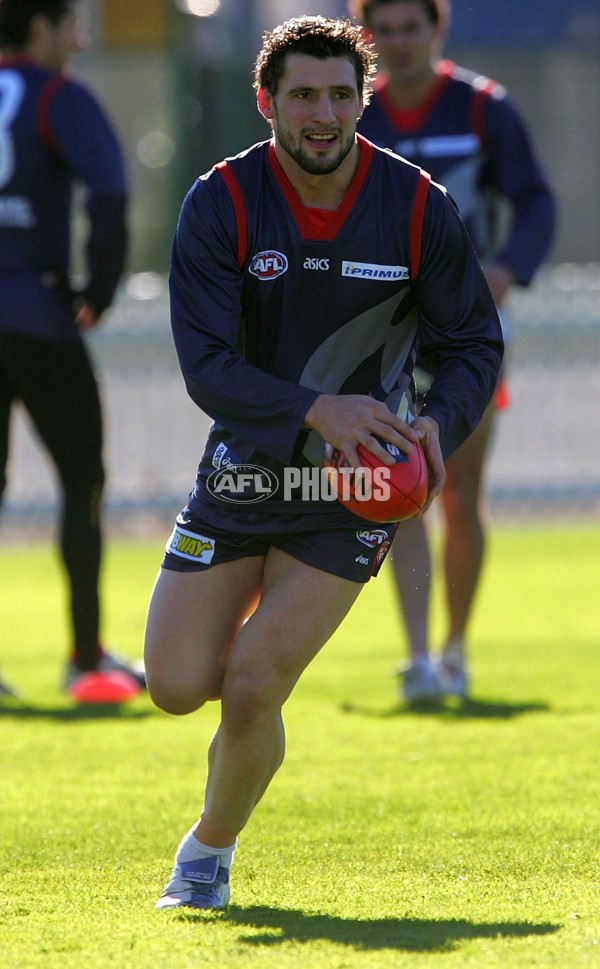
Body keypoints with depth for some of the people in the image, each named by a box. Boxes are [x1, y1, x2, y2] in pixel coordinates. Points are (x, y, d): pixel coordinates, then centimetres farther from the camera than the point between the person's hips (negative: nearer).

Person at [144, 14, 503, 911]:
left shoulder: (419, 208, -10)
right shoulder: (220, 204, -12)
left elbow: (474, 342, 0)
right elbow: (207, 366, -17)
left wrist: (438, 424, -21)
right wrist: (317, 410, -34)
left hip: (352, 495, -1)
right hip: (242, 469, 1)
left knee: (252, 693, -12)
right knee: (176, 686, -3)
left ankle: (210, 848, 16)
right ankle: (258, 626, 33)